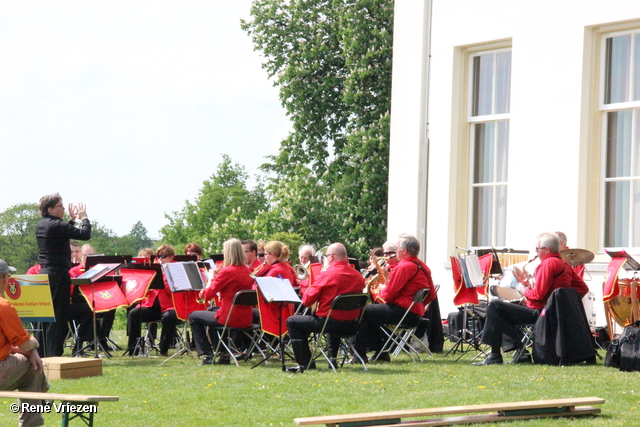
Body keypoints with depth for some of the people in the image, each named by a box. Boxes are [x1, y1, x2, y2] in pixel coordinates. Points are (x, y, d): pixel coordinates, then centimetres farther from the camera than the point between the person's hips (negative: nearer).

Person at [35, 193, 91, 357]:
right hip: (58, 274, -9)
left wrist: (72, 220, 20)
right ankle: (54, 355, -5)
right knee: (58, 317, -5)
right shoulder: (56, 225, -16)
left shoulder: (40, 226, 11)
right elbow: (85, 234, -18)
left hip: (44, 273, 9)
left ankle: (43, 354, 17)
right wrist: (84, 218, -3)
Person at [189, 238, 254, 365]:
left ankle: (207, 355, 11)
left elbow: (208, 295, -13)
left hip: (231, 318, -8)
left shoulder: (227, 271, -18)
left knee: (193, 317, 15)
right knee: (211, 311, 35)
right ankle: (223, 354, 32)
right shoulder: (247, 271, 5)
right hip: (246, 319, 8)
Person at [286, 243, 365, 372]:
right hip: (351, 326, 6)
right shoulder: (358, 276, 0)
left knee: (292, 322, 12)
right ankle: (333, 357, 37)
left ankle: (305, 363, 9)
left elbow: (306, 301, -12)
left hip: (330, 322, -6)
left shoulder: (327, 274, -15)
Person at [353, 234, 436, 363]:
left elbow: (388, 295, -15)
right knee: (371, 313, 22)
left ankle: (360, 354, -6)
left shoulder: (403, 267, -16)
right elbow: (431, 295, 16)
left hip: (403, 312, -10)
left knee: (364, 312, -8)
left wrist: (381, 291, 6)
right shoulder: (423, 267, 12)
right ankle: (381, 353, 20)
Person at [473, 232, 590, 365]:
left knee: (496, 306, -11)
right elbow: (583, 288, 16)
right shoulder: (565, 265, 13)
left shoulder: (548, 264, -15)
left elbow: (538, 294, -21)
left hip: (540, 313, -11)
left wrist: (527, 291, -1)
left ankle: (495, 356, -15)